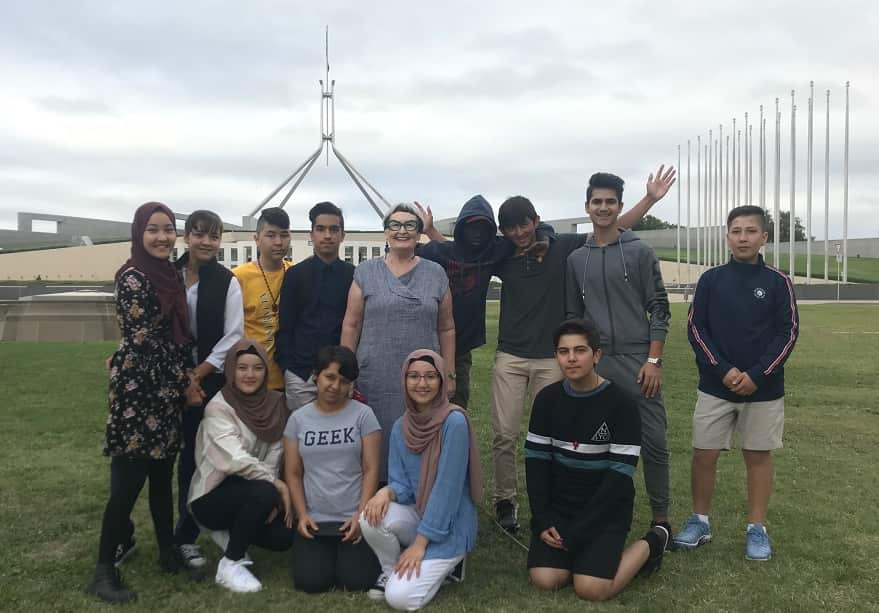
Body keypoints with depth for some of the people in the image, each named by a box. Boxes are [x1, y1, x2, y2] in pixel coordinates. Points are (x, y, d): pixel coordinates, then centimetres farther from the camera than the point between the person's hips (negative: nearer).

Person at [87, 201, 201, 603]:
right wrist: (184, 381, -10)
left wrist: (187, 379, 11)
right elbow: (144, 341, -17)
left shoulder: (171, 276, 12)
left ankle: (168, 550, 26)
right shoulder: (132, 278, -13)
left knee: (163, 473, 15)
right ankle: (104, 570, 7)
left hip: (167, 388, 8)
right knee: (128, 480, -4)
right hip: (137, 387, -8)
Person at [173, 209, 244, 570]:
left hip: (211, 380, -1)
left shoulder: (227, 282, -2)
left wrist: (197, 375, -10)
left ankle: (186, 536, 14)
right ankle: (186, 532, 22)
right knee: (186, 452, 7)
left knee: (196, 453, 1)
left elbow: (233, 337, -6)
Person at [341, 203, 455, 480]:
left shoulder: (436, 274, 8)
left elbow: (446, 329, 10)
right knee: (377, 443, 4)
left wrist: (449, 374, 6)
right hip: (375, 379, -1)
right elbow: (351, 325, 5)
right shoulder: (365, 273, 5)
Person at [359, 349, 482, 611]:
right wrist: (386, 492, -26)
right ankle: (392, 570, 5)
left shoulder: (454, 422, -21)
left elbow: (447, 486, -22)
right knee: (371, 518, -26)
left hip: (448, 526, -5)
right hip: (416, 513, 5)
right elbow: (402, 484, -1)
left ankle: (444, 563, 11)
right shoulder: (400, 427, -1)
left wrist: (420, 543, -19)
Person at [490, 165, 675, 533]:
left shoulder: (562, 247, 0)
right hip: (510, 358, 1)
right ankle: (505, 501, 16)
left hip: (551, 360, -1)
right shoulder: (502, 257, 5)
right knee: (505, 435, 1)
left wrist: (650, 199, -3)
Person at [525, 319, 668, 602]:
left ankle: (649, 545, 8)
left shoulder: (622, 403, -14)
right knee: (544, 579, -15)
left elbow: (619, 476, -16)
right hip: (558, 506, 3)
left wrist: (576, 533, -18)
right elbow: (536, 460, 1)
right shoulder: (547, 399, -1)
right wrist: (542, 520, -11)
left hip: (605, 509, -3)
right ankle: (583, 554, 15)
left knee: (590, 589, -17)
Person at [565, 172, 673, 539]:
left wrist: (653, 360, -9)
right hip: (594, 363, 3)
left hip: (638, 361, -2)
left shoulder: (640, 252, 1)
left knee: (653, 441, 0)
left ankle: (660, 518, 13)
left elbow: (658, 308, -1)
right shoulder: (576, 259, 10)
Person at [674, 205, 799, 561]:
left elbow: (788, 332, -3)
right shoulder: (710, 280, 1)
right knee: (704, 454, 3)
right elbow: (695, 329, -2)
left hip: (764, 388, 0)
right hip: (715, 386, 1)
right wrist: (723, 370, -14)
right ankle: (699, 520, 19)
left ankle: (757, 529, 20)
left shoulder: (778, 282, 0)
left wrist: (757, 375, -14)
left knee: (758, 455, 8)